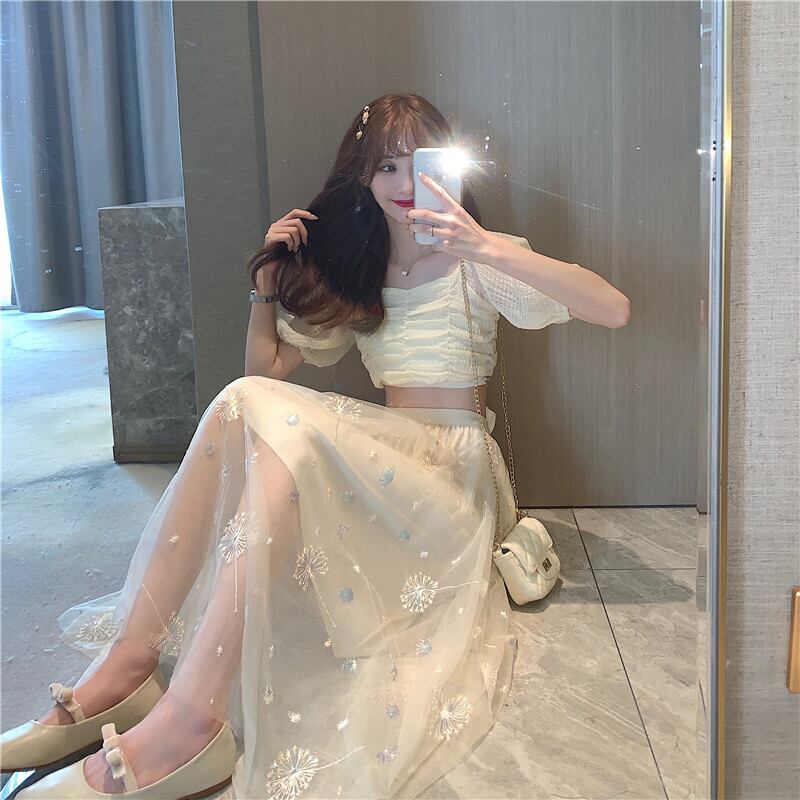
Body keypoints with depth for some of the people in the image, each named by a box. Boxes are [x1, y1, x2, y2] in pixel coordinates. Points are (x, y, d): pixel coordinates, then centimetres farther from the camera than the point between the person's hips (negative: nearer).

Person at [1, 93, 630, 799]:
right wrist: (267, 283, 5)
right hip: (379, 463, 5)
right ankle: (127, 663, -29)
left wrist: (490, 249, -22)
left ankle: (191, 717, -39)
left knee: (276, 420, -32)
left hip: (455, 470, -5)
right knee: (242, 402, -24)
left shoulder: (477, 261, 4)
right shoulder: (356, 276, 20)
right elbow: (267, 368, 20)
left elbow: (614, 310, -11)